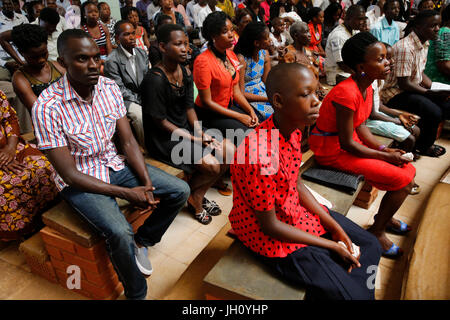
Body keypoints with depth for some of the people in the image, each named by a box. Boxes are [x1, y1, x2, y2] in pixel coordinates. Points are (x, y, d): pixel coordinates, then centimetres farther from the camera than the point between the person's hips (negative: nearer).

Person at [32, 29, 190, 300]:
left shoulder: (110, 88, -6)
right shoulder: (48, 107, -22)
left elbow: (128, 141, -2)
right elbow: (69, 174, -20)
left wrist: (147, 184, -15)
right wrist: (127, 193, -23)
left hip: (114, 165, 6)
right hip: (79, 180, -5)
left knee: (180, 191, -5)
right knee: (120, 232, -29)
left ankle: (141, 242, 17)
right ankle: (137, 293, 2)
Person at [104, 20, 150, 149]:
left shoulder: (142, 53, 10)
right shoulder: (112, 60, -10)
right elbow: (119, 89, -12)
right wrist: (139, 101, -17)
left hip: (144, 96, 6)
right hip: (125, 100, -6)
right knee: (140, 116, -33)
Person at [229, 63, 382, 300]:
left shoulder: (293, 129, -7)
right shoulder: (260, 155, -34)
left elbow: (297, 185, 4)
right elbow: (269, 226, -24)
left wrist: (335, 227, -1)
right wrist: (332, 246, -14)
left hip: (297, 209, 8)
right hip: (267, 232, -8)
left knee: (369, 246, 13)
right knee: (347, 293, -7)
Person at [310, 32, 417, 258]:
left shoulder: (367, 87, 3)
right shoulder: (347, 93, -27)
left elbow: (360, 126, 11)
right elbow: (347, 144, -23)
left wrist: (384, 149, -1)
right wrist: (385, 157, -13)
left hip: (350, 141, 9)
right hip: (333, 150, -9)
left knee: (409, 170, 8)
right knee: (403, 180, -10)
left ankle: (385, 216, 30)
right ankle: (377, 231, 10)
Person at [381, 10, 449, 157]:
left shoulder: (424, 43, 8)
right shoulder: (405, 47, -24)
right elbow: (404, 84, -24)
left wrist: (429, 83, 0)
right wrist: (431, 93, -21)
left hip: (413, 88, 10)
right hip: (396, 94, -10)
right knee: (433, 112, -25)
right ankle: (423, 147, 3)